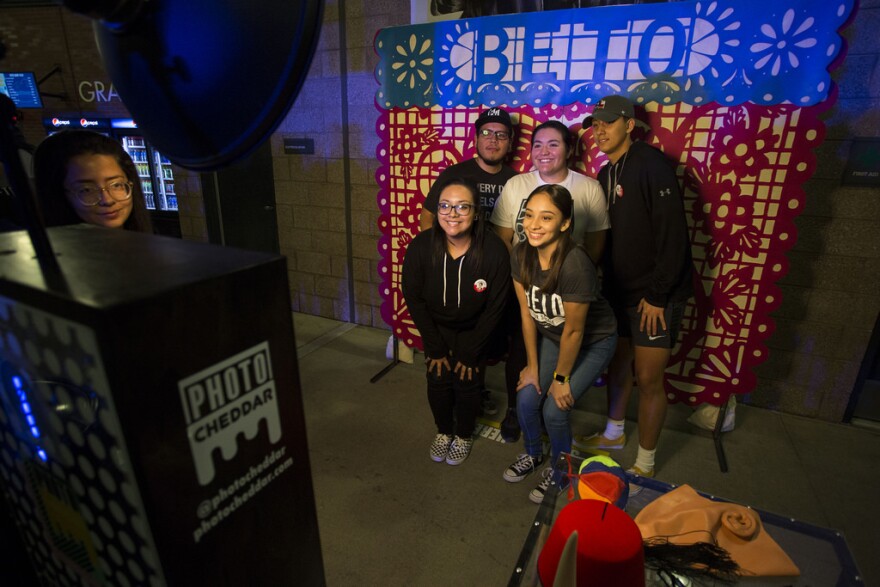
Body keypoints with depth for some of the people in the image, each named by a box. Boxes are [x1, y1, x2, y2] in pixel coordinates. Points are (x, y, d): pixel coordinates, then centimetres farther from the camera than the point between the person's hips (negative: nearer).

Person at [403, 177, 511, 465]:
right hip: (436, 327, 2)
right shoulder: (420, 247, -24)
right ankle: (444, 431, 33)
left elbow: (494, 308, -16)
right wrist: (435, 347, -7)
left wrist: (470, 352, -10)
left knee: (466, 383, -3)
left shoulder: (493, 251, -28)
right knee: (437, 382, 1)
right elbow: (413, 298, -11)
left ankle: (464, 436, 30)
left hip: (473, 330, -1)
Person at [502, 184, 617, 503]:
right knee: (526, 398, -3)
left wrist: (561, 378, -12)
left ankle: (559, 468, 23)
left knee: (554, 408, -10)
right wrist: (533, 366, -2)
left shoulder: (576, 264, -36)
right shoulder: (521, 254, -18)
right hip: (550, 336, 5)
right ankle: (532, 454, 30)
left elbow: (574, 330, -24)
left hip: (593, 341, -5)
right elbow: (527, 313, -8)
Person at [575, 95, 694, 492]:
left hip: (655, 294, -7)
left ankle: (645, 465, 18)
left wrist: (657, 294, -18)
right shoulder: (606, 173, 10)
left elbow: (672, 234, -18)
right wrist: (605, 281, 10)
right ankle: (614, 433, 38)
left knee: (648, 378, 0)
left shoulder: (651, 165, -14)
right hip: (618, 289, 7)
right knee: (617, 363, 17)